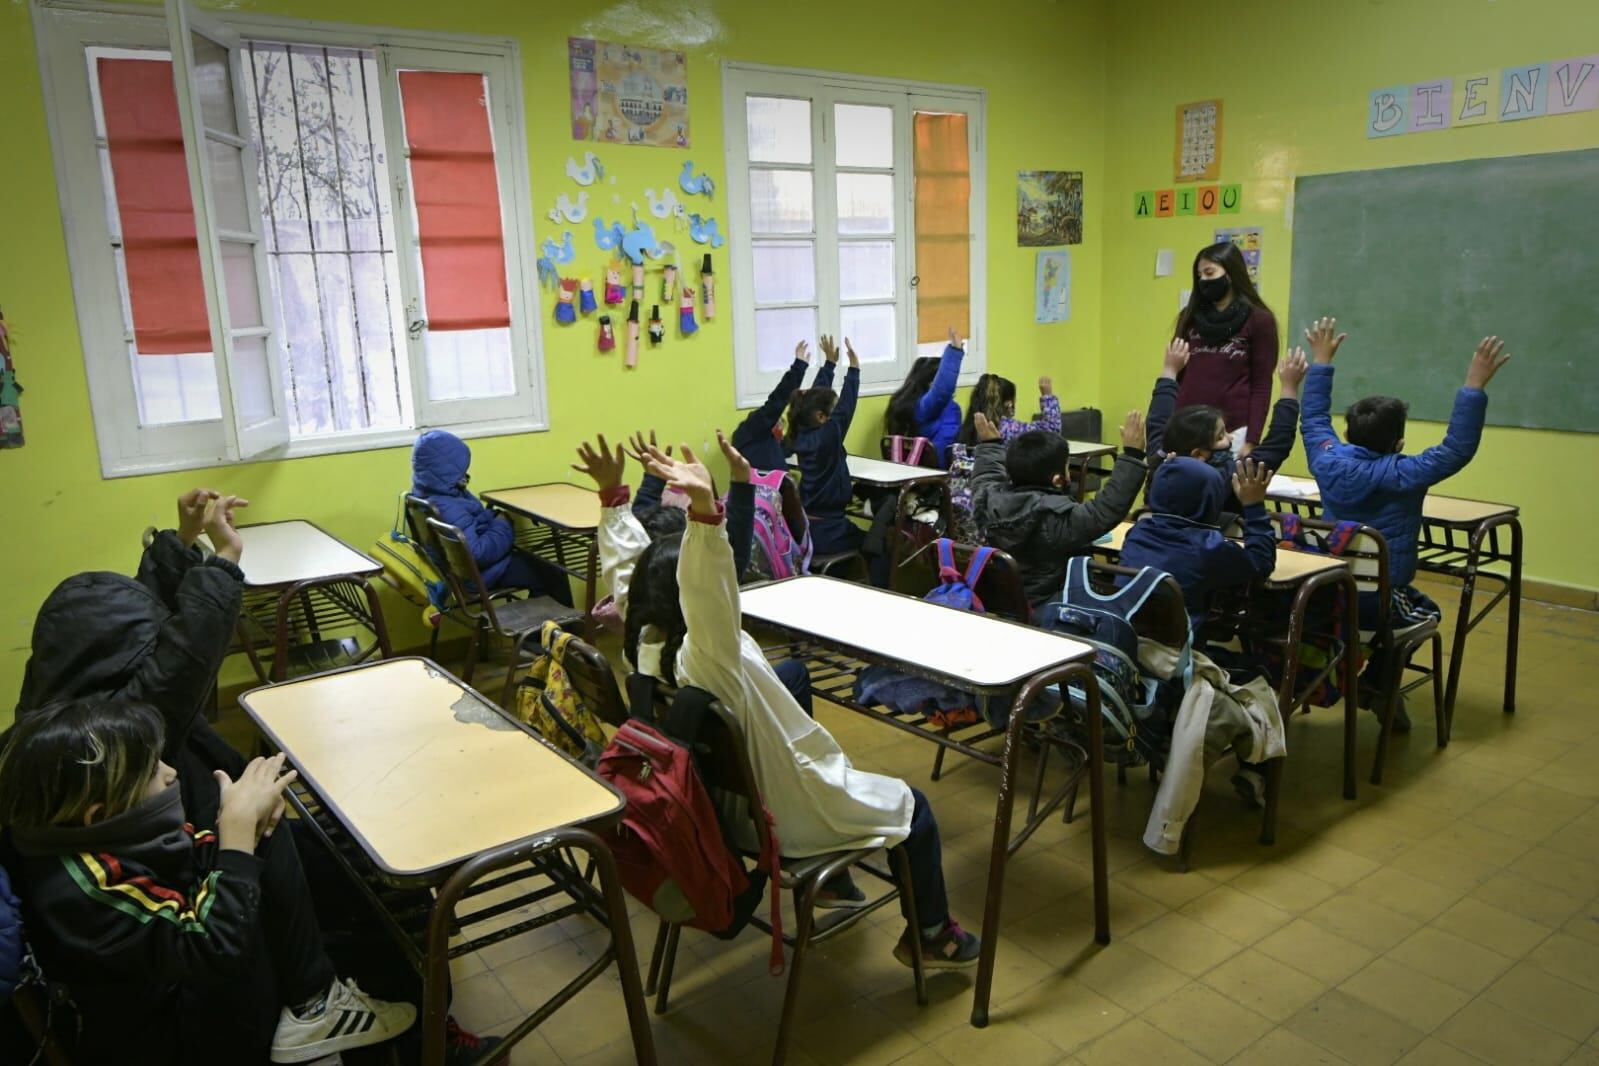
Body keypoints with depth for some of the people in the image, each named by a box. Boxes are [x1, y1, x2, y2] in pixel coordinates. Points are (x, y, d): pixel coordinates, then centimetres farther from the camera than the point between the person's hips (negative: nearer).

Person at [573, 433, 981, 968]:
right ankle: (931, 934, 32)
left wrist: (613, 493, -6)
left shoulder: (642, 644, -15)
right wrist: (705, 508, -68)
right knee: (914, 808, 13)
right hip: (784, 817, -8)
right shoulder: (705, 659, -37)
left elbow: (626, 563, -4)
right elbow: (710, 592, -57)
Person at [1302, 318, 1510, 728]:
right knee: (1426, 611, 29)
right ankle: (1375, 683, 20)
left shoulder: (1329, 463, -3)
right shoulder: (1405, 476, -14)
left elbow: (1315, 420, 13)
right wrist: (1474, 386, -10)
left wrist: (1321, 362, 20)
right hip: (1377, 604, -5)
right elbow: (1458, 447, -12)